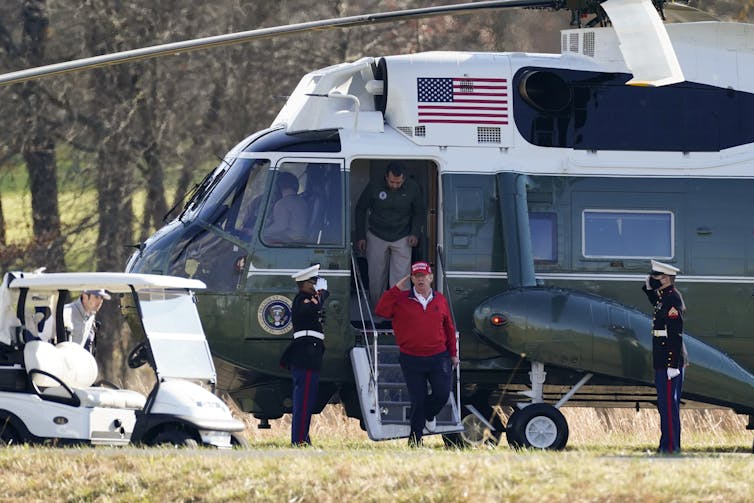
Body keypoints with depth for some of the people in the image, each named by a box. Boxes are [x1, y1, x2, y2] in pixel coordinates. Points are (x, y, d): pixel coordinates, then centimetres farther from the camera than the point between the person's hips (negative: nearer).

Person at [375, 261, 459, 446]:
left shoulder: (440, 300, 8)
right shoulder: (401, 299, 1)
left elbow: (449, 327, 14)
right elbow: (381, 311, -12)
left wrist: (453, 353, 13)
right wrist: (396, 289, -14)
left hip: (438, 358, 2)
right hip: (411, 360, -2)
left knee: (442, 395, -7)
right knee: (417, 401, 1)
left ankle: (429, 415, 27)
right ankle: (415, 441, 12)